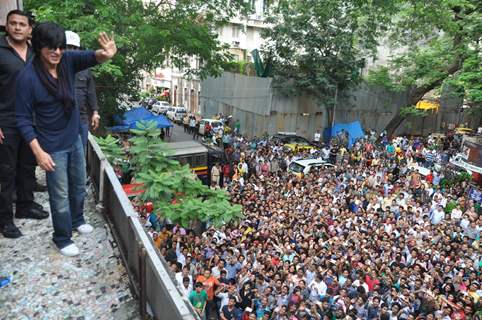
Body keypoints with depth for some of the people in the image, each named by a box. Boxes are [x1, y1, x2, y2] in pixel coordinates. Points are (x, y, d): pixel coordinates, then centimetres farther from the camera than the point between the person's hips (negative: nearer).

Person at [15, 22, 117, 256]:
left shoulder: (67, 61, -8)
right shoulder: (27, 77, -19)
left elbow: (90, 57, -25)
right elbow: (23, 119, -14)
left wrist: (105, 54, -50)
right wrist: (38, 152, -19)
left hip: (75, 139, 5)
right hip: (53, 146, -5)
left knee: (79, 186, 22)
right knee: (60, 195, 7)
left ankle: (77, 220, 47)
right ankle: (62, 239, 28)